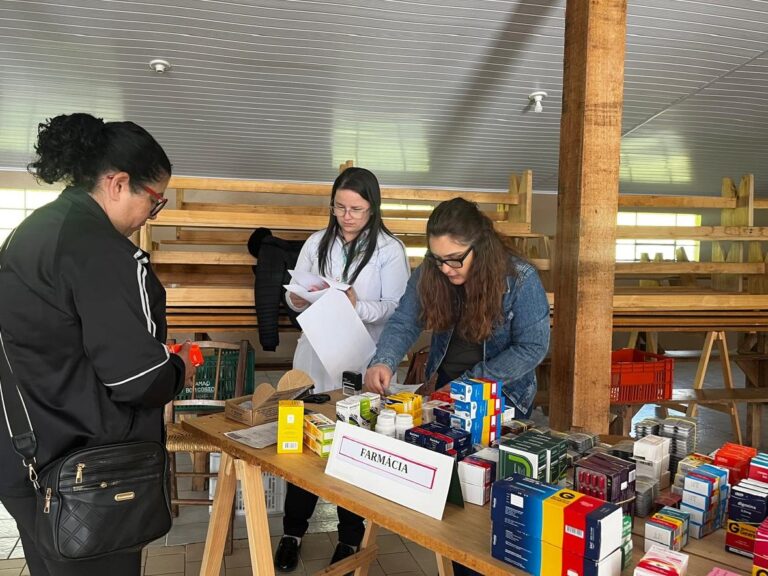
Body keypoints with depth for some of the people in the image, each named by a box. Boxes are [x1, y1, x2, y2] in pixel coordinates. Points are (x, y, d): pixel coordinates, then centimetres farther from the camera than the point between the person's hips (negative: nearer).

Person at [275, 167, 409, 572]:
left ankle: (351, 538, 25)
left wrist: (357, 305, -26)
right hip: (314, 361, 3)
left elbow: (396, 310, -10)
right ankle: (292, 532, 25)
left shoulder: (390, 250, -4)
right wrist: (298, 300, -15)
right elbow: (294, 294, 8)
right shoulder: (317, 243, 8)